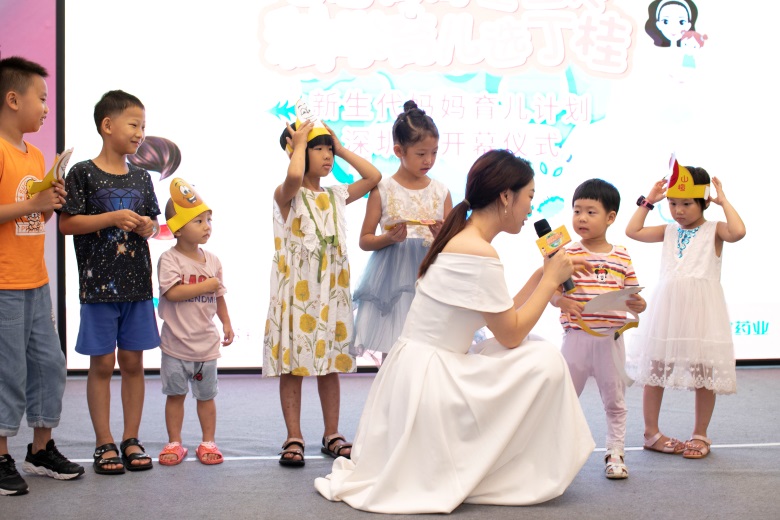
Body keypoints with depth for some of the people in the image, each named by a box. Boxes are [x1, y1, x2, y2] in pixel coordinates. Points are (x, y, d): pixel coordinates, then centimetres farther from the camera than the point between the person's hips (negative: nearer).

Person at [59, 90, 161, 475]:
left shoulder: (141, 177, 9)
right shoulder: (83, 173, -5)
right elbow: (67, 223, -9)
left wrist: (148, 227, -6)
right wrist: (113, 217, -17)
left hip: (137, 284, 4)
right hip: (98, 284, -4)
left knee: (133, 362, 8)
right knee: (102, 363, 2)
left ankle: (131, 439, 18)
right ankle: (104, 443, 12)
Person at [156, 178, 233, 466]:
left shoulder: (212, 261, 6)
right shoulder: (169, 259, -10)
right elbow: (172, 292, -22)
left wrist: (226, 323, 5)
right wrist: (206, 285, -18)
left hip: (206, 343, 4)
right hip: (176, 343, -3)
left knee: (206, 396, 11)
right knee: (175, 395, 7)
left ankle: (208, 442, 22)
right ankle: (174, 443, 19)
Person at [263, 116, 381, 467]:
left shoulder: (336, 196, 12)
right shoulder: (287, 196, -6)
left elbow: (373, 176, 11)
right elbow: (294, 176, -30)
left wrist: (341, 149, 9)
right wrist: (299, 142, -13)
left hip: (331, 293, 5)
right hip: (295, 293, -5)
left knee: (330, 364, 10)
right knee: (292, 364, 1)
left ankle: (332, 435, 19)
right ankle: (294, 438, 8)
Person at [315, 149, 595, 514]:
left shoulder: (463, 240, 12)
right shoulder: (479, 254, -19)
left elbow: (503, 317, 17)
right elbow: (512, 334, -13)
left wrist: (543, 275, 16)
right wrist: (551, 280, -3)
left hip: (419, 371, 10)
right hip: (429, 379, -10)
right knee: (545, 360, -6)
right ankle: (530, 477, 6)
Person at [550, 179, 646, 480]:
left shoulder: (621, 258, 2)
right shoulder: (568, 254, -4)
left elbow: (633, 296, 6)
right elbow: (552, 290, -4)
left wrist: (639, 305, -16)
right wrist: (562, 301, -25)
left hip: (611, 338, 1)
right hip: (576, 338, -1)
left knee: (615, 400, 11)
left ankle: (615, 453, 23)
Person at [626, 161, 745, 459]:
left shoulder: (714, 231, 0)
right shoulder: (669, 232, 12)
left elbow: (738, 232, -20)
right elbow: (633, 231, 10)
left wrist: (724, 202, -9)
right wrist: (648, 201, 10)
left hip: (701, 311, -4)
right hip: (667, 308, 4)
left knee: (704, 373, 4)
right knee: (654, 369, 6)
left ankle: (700, 435, 17)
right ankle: (651, 433, 17)